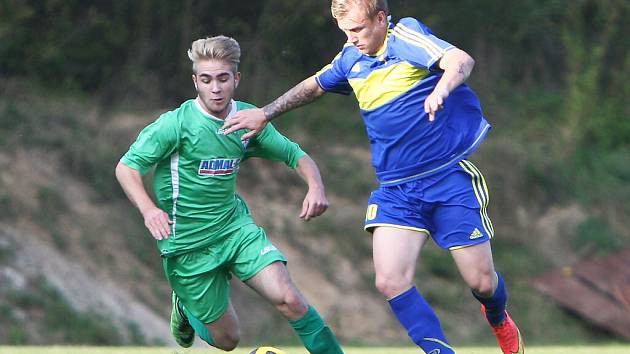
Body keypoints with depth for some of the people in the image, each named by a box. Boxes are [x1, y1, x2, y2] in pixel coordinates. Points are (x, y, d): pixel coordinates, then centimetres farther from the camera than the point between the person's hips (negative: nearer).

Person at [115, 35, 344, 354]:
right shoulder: (177, 124, -16)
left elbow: (295, 155, 8)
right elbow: (126, 167, -14)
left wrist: (315, 186, -14)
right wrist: (148, 209, -32)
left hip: (235, 226, 3)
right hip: (187, 243, -3)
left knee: (289, 299, -18)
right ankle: (185, 305, 37)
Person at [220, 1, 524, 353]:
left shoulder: (407, 36, -13)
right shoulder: (352, 59, 7)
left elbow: (461, 61, -30)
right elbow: (314, 86, 26)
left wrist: (441, 90, -50)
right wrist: (265, 113, 26)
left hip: (450, 177, -5)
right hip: (395, 189, 5)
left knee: (481, 281, -1)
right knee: (391, 281, -16)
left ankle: (499, 320, 36)